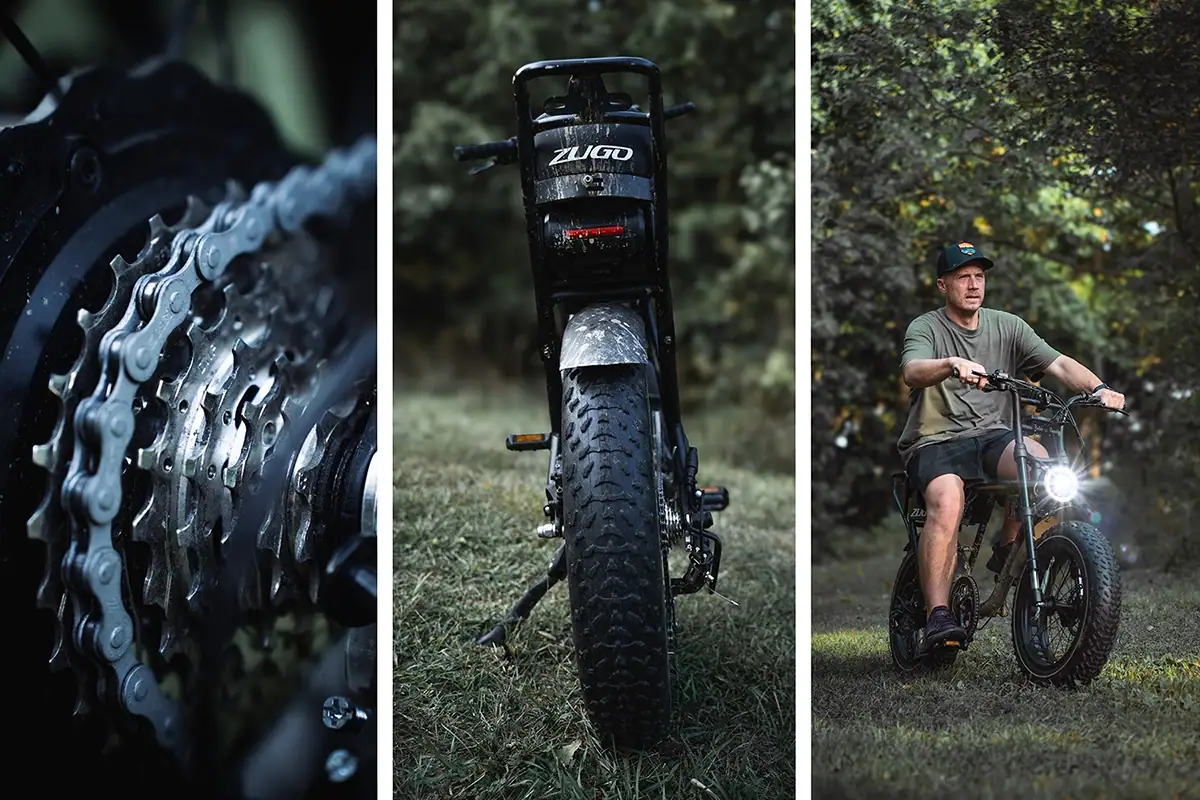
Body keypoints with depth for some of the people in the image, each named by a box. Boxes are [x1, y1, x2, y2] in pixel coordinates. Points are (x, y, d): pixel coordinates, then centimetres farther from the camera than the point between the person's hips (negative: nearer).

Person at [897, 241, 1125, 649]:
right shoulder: (926, 328, 1)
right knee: (947, 500, -33)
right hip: (936, 440, -3)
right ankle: (938, 614, -32)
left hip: (992, 435, 3)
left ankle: (1007, 548, -7)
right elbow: (913, 371, -21)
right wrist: (952, 365, -43)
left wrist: (1098, 388, -17)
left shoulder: (1007, 326, 13)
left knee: (1037, 460, -30)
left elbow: (1058, 363, 2)